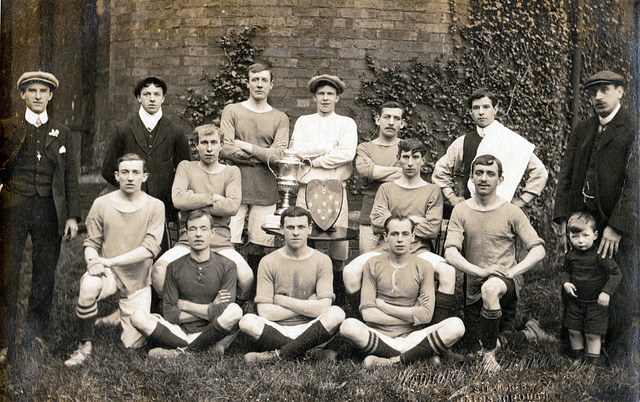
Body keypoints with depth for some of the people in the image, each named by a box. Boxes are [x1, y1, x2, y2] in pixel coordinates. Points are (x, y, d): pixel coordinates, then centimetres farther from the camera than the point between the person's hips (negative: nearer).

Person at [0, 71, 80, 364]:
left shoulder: (62, 133, 12)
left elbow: (71, 177, 9)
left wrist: (73, 215, 4)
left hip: (49, 210, 2)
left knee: (45, 275, 7)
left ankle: (36, 333, 23)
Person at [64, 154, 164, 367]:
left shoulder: (155, 207, -6)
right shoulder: (101, 204, -2)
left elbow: (150, 248, -15)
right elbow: (91, 242, 4)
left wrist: (111, 261, -22)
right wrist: (92, 261, -19)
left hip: (137, 278, 0)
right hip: (108, 274, 1)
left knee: (133, 344, -2)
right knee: (88, 285, -36)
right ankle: (85, 345, -15)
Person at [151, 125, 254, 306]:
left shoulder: (231, 172, 11)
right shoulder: (186, 167, 12)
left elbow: (232, 206, -9)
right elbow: (178, 199, -8)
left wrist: (194, 201, -6)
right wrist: (213, 198, -6)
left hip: (220, 241, 0)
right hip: (188, 240, 1)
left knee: (246, 277, -27)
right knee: (159, 271, -28)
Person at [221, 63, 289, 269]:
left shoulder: (280, 118, 10)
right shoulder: (232, 111, 8)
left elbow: (277, 155, -3)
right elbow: (226, 149, -5)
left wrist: (245, 146, -4)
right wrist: (262, 156, -4)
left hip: (265, 192, 1)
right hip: (235, 188, -1)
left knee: (259, 248, 1)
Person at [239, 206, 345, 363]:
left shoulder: (322, 261, 3)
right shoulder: (268, 262, 2)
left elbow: (323, 308, -9)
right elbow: (264, 312, -8)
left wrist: (283, 300, -6)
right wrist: (307, 307, -7)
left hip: (308, 330, 0)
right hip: (276, 330, 0)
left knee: (336, 314, -28)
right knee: (247, 321, -29)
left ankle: (276, 355, -24)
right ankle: (311, 353, -23)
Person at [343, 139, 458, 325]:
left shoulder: (432, 191, 13)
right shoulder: (386, 189, 17)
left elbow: (433, 229, -2)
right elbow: (377, 224, 2)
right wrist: (413, 219, -1)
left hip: (419, 249, -1)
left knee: (448, 272, -32)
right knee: (350, 272, -25)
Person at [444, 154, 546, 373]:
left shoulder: (511, 212, -2)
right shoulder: (461, 211, 1)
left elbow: (538, 250, -6)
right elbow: (450, 253, -9)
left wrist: (511, 272, -20)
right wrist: (481, 271, -23)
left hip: (507, 281, -3)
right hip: (474, 284, 3)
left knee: (490, 288, -38)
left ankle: (489, 351, -18)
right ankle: (493, 339, 46)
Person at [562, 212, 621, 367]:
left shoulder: (599, 255, -18)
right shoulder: (570, 255, -2)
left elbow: (616, 273, -15)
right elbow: (566, 270, 15)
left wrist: (606, 292, -21)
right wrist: (566, 283, -5)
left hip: (596, 303, -4)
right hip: (575, 301, 5)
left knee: (593, 334, 0)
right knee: (573, 332, 10)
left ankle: (592, 363, 19)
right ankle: (576, 358, 33)